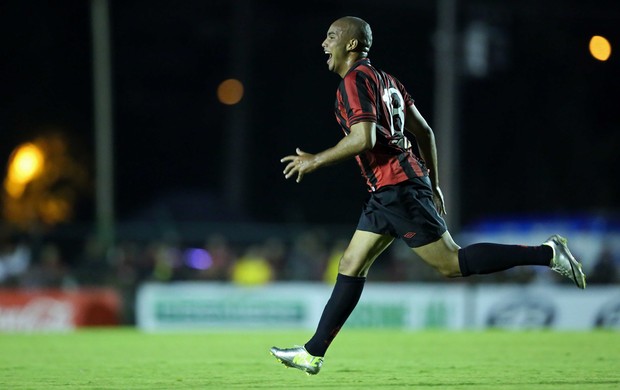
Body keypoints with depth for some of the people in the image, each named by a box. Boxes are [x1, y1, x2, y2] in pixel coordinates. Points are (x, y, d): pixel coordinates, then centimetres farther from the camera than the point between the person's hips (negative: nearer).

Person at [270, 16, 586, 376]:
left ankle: (548, 254, -8)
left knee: (452, 263, -8)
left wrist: (315, 161, -12)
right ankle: (314, 353, 10)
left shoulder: (355, 80, -11)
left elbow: (363, 139, -23)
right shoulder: (385, 80, 18)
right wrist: (433, 184, 25)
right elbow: (424, 132, 19)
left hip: (396, 188, -10)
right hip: (387, 193, 10)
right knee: (351, 265, 9)